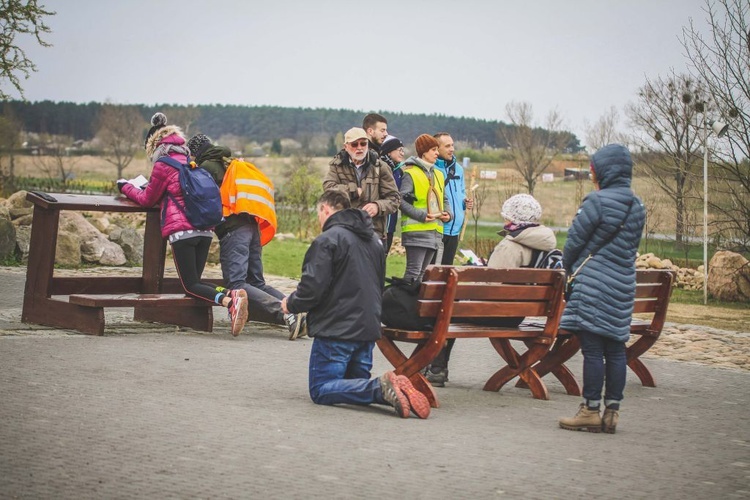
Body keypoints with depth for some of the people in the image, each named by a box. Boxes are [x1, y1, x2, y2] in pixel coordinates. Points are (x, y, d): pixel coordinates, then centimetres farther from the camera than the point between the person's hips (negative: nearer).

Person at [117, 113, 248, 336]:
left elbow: (147, 200, 8)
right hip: (205, 230, 7)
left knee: (191, 286, -1)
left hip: (181, 231, -7)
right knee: (195, 281, 14)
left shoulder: (163, 166, -2)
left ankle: (229, 301, -31)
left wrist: (125, 187, 23)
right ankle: (231, 293, -17)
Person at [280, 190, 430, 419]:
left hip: (336, 330, -8)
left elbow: (312, 289, -17)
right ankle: (398, 388, -11)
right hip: (369, 329, 8)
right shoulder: (373, 239, 16)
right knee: (356, 384, 20)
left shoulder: (327, 240, -11)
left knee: (321, 390, -3)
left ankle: (381, 388, -28)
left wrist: (290, 304, 2)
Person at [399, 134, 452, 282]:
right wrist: (421, 215, -20)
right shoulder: (410, 173, -6)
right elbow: (401, 200, -13)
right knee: (413, 271, -11)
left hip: (435, 231, 8)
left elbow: (444, 199, 25)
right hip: (416, 230, -8)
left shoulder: (438, 174, 18)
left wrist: (448, 213, 5)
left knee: (421, 272, 12)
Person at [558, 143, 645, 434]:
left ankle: (591, 411, 0)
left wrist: (569, 269, 10)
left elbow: (574, 242, -7)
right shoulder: (637, 207, 10)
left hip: (592, 285, -7)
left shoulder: (597, 201, -12)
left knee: (592, 349, -3)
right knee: (616, 350, 9)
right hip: (624, 286, 7)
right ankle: (612, 411, 13)